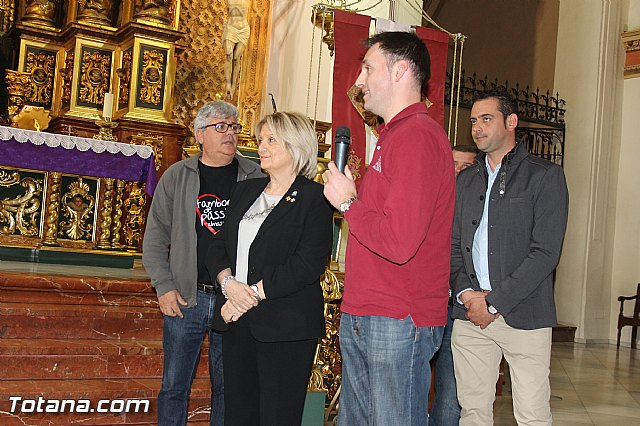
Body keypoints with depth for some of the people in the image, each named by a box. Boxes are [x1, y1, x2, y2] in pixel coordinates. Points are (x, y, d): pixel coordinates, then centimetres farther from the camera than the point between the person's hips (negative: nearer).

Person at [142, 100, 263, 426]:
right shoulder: (177, 176, 5)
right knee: (174, 385, 8)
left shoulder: (254, 177, 4)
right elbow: (155, 237, 6)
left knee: (227, 386, 11)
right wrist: (164, 287, -2)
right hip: (185, 297, 0)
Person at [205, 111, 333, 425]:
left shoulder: (314, 198, -6)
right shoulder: (244, 191, 16)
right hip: (237, 323, 6)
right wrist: (228, 283, -8)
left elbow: (308, 264, -16)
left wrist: (254, 293, -16)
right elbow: (218, 248, 12)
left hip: (285, 328, -6)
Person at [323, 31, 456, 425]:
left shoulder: (417, 135, -15)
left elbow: (399, 242, -24)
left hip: (399, 322, -10)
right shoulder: (395, 135, 19)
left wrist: (347, 202, -11)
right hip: (361, 319, 10)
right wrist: (350, 197, 9)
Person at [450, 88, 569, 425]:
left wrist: (494, 302, -11)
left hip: (523, 315, -4)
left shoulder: (545, 176, 0)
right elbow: (453, 244, 13)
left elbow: (545, 252, -8)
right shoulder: (464, 181, 17)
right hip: (469, 314, 4)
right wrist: (465, 293, -5)